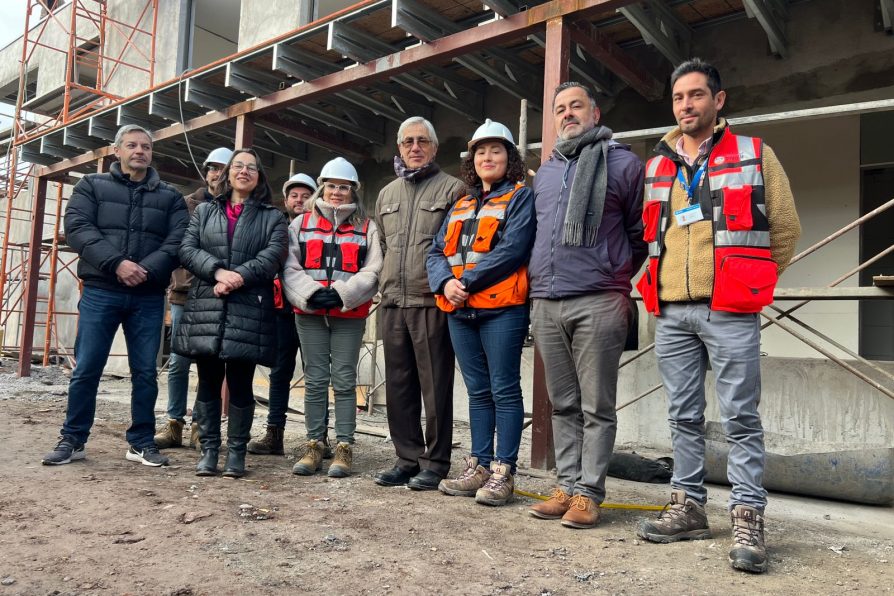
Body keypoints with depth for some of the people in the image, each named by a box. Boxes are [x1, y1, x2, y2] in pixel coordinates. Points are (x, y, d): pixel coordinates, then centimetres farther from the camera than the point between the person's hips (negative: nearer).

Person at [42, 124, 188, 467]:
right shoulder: (92, 186, 11)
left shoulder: (170, 197, 12)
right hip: (100, 292, -1)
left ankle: (142, 442, 14)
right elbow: (77, 229, -4)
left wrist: (146, 270, -16)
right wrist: (116, 263, -18)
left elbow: (178, 242, 0)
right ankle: (72, 439, 16)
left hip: (148, 297, 1)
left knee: (145, 371, 4)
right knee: (86, 369, 2)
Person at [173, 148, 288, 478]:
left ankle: (236, 451, 12)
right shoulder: (204, 211, 18)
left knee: (240, 383, 1)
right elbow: (187, 249, 5)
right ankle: (209, 449, 16)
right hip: (205, 308, 2)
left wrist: (238, 277, -17)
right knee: (209, 382, 6)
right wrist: (219, 272, -13)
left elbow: (273, 255, -4)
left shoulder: (273, 216, 12)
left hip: (249, 311, -2)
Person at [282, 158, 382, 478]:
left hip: (350, 316, -1)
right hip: (309, 313, 2)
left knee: (344, 380, 1)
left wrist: (342, 294, -14)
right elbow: (291, 267, 4)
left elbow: (372, 271, -2)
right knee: (315, 380, 6)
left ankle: (344, 447, 7)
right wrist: (311, 293, -13)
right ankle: (314, 445, 14)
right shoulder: (301, 223, 12)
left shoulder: (368, 228, 8)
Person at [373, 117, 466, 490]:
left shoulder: (452, 189, 1)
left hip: (432, 304, -6)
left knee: (435, 386, -1)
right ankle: (407, 459, 20)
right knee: (399, 385, 10)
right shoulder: (387, 194, 19)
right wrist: (385, 284, 17)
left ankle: (435, 462, 10)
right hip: (393, 304, 6)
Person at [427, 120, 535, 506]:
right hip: (460, 312, 6)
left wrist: (467, 281, -15)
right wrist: (446, 283, -9)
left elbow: (512, 249, -14)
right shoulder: (460, 206, 21)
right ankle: (479, 467, 20)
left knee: (504, 390, -2)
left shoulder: (520, 197, 2)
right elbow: (437, 252, 12)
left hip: (502, 310, -6)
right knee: (478, 391, 12)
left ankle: (503, 473, 5)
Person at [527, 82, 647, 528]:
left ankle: (588, 492, 7)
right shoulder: (544, 173, 21)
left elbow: (640, 233, 6)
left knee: (596, 406, 0)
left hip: (598, 303, -5)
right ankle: (567, 486, 18)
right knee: (563, 405, 10)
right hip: (545, 305, 6)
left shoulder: (622, 163, 5)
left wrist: (617, 276, 5)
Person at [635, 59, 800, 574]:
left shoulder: (754, 155, 5)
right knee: (684, 416, 10)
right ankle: (688, 508, 20)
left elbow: (786, 230, 7)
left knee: (740, 416, -3)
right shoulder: (656, 167, 15)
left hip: (729, 309, -4)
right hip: (671, 311, 4)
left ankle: (749, 520, 6)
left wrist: (749, 283, 8)